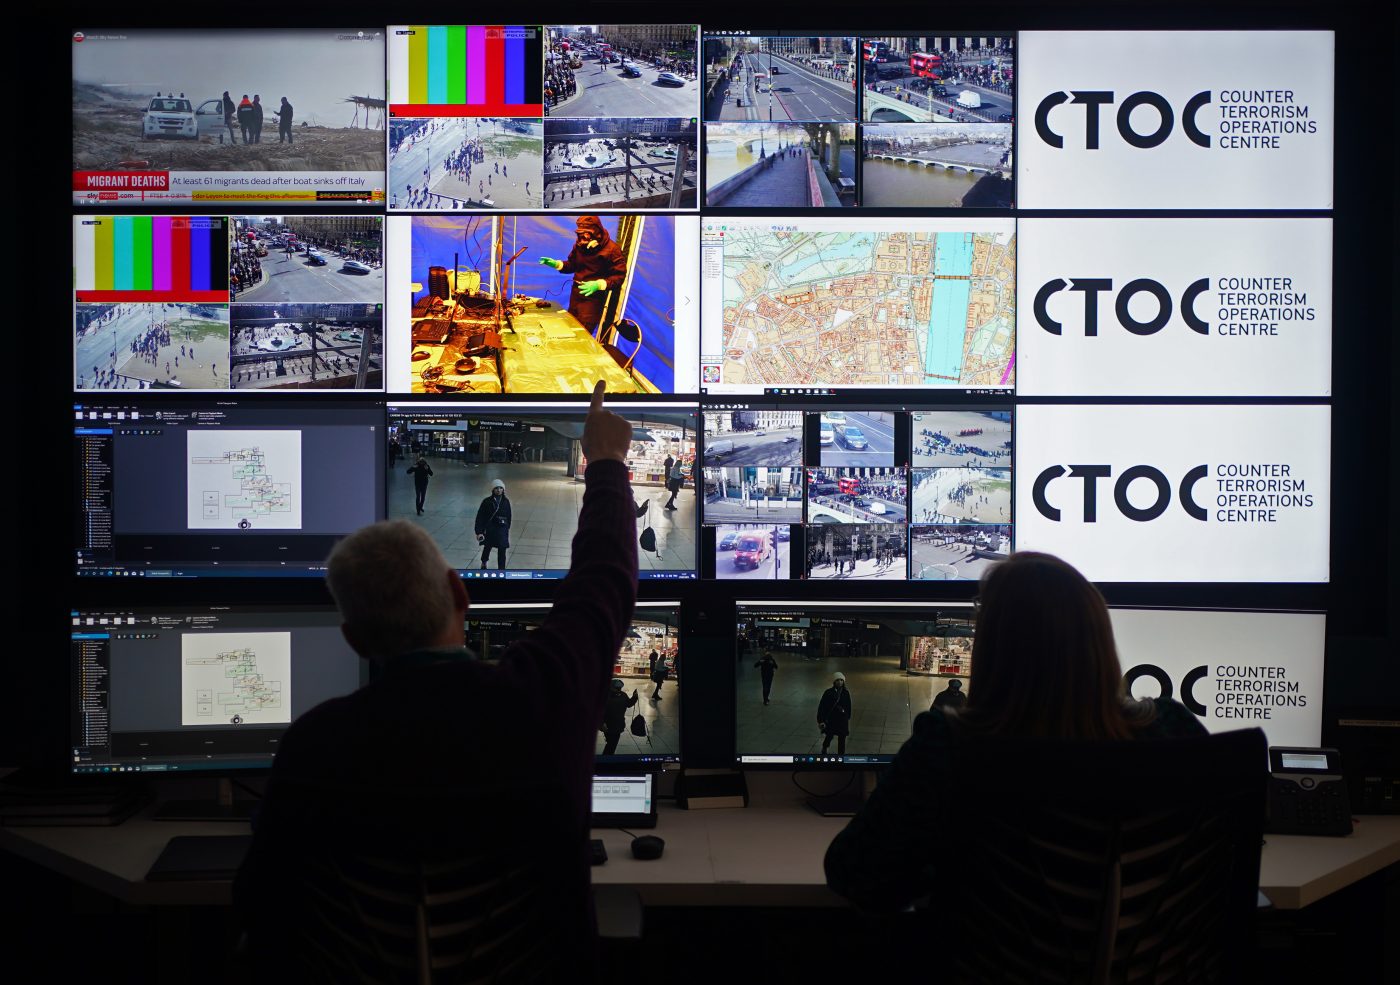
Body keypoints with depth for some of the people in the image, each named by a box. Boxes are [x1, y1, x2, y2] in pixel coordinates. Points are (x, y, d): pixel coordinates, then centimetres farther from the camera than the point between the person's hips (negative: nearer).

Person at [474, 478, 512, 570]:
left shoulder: (506, 502, -1)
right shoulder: (487, 502, -11)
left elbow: (508, 516, 11)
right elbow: (480, 517, -10)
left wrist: (507, 528, 16)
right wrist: (479, 531, -15)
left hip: (502, 529, 1)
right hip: (489, 529, -1)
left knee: (502, 550, -5)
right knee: (487, 547, 18)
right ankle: (484, 563, 46)